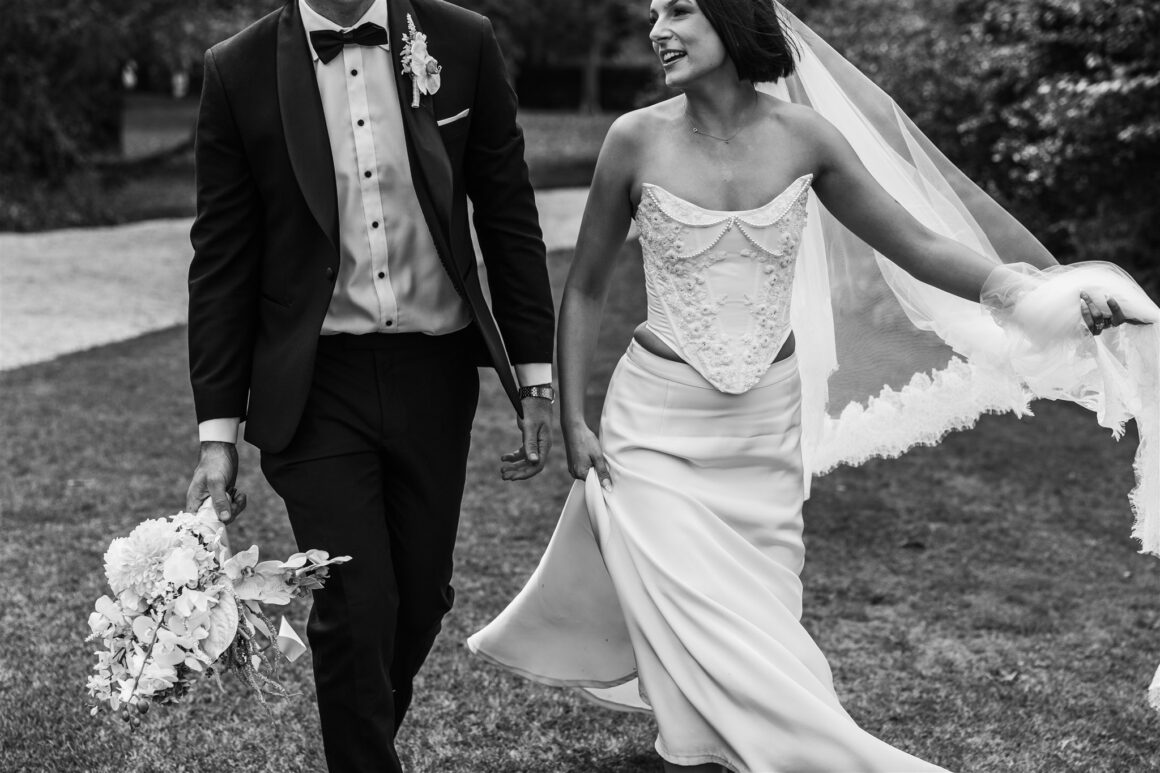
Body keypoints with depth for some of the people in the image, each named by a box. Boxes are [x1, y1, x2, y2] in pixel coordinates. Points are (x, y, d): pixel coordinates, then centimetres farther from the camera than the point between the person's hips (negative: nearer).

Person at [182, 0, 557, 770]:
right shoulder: (241, 71, -6)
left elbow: (509, 216, 4)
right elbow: (222, 263, -2)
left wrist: (535, 375, 2)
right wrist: (218, 432, -3)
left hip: (434, 374, 2)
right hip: (315, 382, -2)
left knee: (420, 597, 13)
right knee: (353, 610, -4)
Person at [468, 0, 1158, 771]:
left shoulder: (803, 136, -5)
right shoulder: (637, 139, -9)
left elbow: (918, 246, -1)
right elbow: (585, 290, 2)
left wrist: (1044, 289, -15)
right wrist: (573, 421, -1)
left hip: (769, 423, 2)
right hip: (659, 423, -2)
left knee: (758, 616, 9)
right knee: (699, 628, -6)